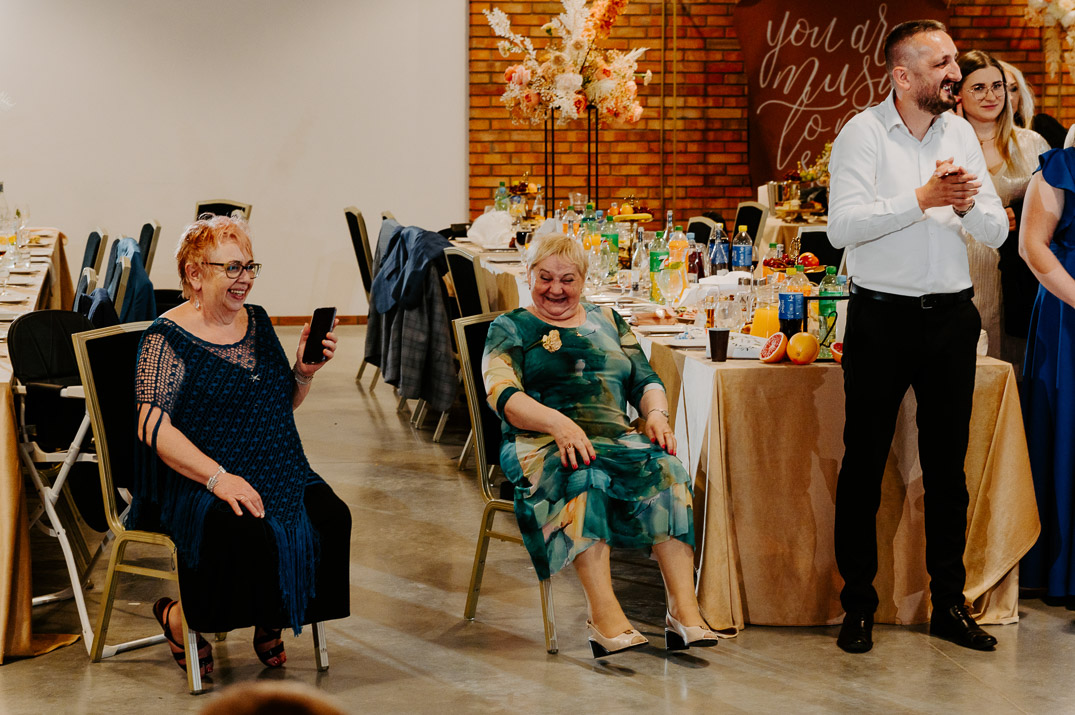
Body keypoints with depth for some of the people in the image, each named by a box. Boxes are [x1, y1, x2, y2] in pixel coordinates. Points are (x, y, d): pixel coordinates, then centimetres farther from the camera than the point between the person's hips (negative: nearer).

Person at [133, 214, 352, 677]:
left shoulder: (257, 322, 14)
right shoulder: (167, 338, -6)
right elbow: (154, 427, -15)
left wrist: (304, 372, 1)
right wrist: (218, 477, -26)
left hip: (277, 473, 6)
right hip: (192, 480, -6)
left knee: (331, 517, -21)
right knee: (244, 532, -34)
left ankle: (271, 621, 2)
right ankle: (180, 618, -6)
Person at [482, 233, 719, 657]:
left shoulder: (607, 321, 26)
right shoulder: (510, 329, 13)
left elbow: (645, 380, 19)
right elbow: (503, 395, -4)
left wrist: (656, 413, -6)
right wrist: (559, 423, -22)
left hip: (617, 438, 4)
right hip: (542, 444, -3)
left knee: (664, 466, -30)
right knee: (584, 475, -38)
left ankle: (684, 609, -39)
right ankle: (604, 615, -47)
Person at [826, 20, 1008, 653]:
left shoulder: (962, 134, 9)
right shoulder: (862, 134, -6)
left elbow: (997, 231, 7)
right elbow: (843, 225, -20)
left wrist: (966, 205, -14)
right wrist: (923, 199, -23)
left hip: (951, 316, 5)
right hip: (882, 316, -4)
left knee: (948, 466, 10)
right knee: (864, 465, 2)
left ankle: (950, 605, 20)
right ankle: (859, 607, 11)